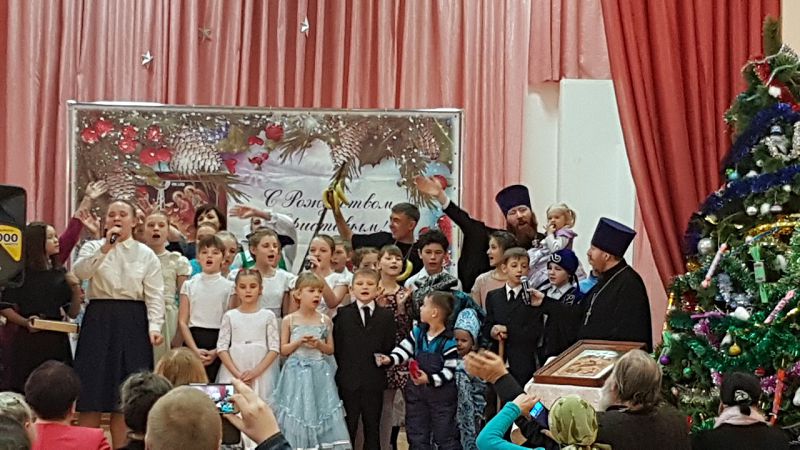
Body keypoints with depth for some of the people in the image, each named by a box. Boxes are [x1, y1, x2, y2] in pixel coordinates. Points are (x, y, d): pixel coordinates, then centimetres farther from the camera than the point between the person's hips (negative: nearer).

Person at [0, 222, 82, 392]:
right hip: (29, 340, -4)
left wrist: (76, 289, -4)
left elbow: (73, 313, 11)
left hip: (58, 340, 4)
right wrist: (25, 322, -19)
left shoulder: (60, 273, 10)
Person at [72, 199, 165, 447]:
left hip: (132, 322, 0)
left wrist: (154, 327, -12)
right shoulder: (93, 247, 7)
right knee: (93, 388, -3)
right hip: (99, 320, 0)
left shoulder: (146, 254, 6)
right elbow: (79, 271, -13)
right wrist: (105, 247, -21)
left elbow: (154, 294, 0)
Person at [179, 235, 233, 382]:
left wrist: (216, 352, -11)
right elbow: (182, 321, 3)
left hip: (219, 343, -1)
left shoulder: (229, 286, 3)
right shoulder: (189, 285, 7)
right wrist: (195, 350, -9)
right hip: (193, 341, 1)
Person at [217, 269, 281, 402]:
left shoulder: (268, 316, 5)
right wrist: (237, 374, -9)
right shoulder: (230, 316, 7)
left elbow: (274, 349, 0)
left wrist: (256, 371, -11)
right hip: (233, 372, 1)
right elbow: (222, 348, 2)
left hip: (262, 372, -1)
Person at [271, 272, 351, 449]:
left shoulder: (325, 320, 4)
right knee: (297, 412, -2)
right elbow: (283, 350, 3)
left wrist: (319, 345, -10)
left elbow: (331, 349, 9)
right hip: (297, 373, -1)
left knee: (320, 411, -3)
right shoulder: (289, 320, 0)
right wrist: (299, 342, -13)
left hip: (319, 373, 1)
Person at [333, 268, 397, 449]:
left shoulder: (386, 316, 6)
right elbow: (336, 346, 0)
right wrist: (341, 370, -4)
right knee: (348, 427, 4)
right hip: (349, 380, -1)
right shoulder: (342, 314, 3)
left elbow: (389, 346, 4)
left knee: (372, 427, 9)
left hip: (374, 381, 1)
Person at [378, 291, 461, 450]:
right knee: (417, 437, 13)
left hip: (441, 392, -6)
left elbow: (450, 370, -16)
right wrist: (390, 359, -13)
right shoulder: (417, 332, 2)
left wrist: (430, 379, -25)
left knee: (445, 437, 3)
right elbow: (404, 349, 4)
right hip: (417, 391, 6)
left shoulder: (449, 341, -16)